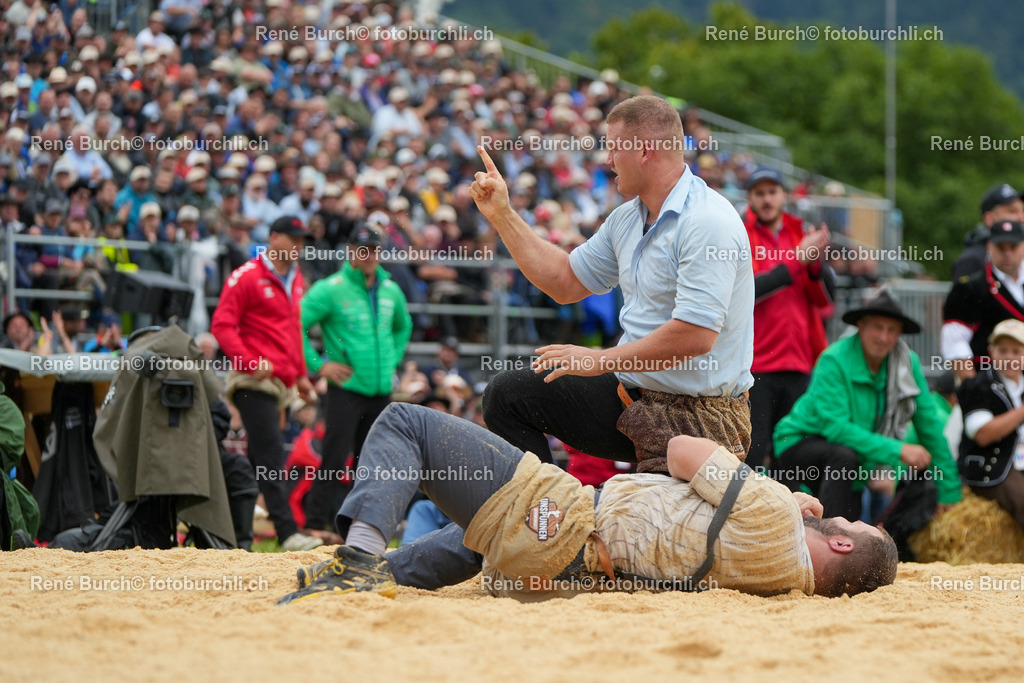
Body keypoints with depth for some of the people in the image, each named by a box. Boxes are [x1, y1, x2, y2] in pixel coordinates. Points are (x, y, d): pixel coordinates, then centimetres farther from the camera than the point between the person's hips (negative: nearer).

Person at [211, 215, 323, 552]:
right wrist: (249, 361, -21)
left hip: (282, 382, 8)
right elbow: (222, 325, -11)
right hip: (255, 382, -8)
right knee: (270, 456, -14)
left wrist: (301, 374, 25)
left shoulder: (296, 281, 19)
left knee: (259, 458, 10)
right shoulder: (247, 277, -7)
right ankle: (287, 532, -21)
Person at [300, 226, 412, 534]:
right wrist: (318, 365, -12)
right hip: (346, 389, -6)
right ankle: (315, 525, -9)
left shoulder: (391, 290, 12)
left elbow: (404, 326, 32)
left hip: (381, 391, 6)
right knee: (334, 461, -11)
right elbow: (296, 325, -11)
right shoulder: (331, 289, -7)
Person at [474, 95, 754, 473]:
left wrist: (602, 360, -18)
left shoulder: (707, 223, -20)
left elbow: (696, 335, -28)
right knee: (509, 393, 7)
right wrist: (502, 215, 18)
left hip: (695, 419, -9)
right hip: (632, 397, 9)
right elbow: (566, 281, 23)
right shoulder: (627, 219, 10)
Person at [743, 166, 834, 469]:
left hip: (798, 365, 5)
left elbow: (825, 296, 6)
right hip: (755, 365, -5)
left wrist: (816, 261, -13)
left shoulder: (803, 236, 14)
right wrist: (798, 259, -15)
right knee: (749, 455, -9)